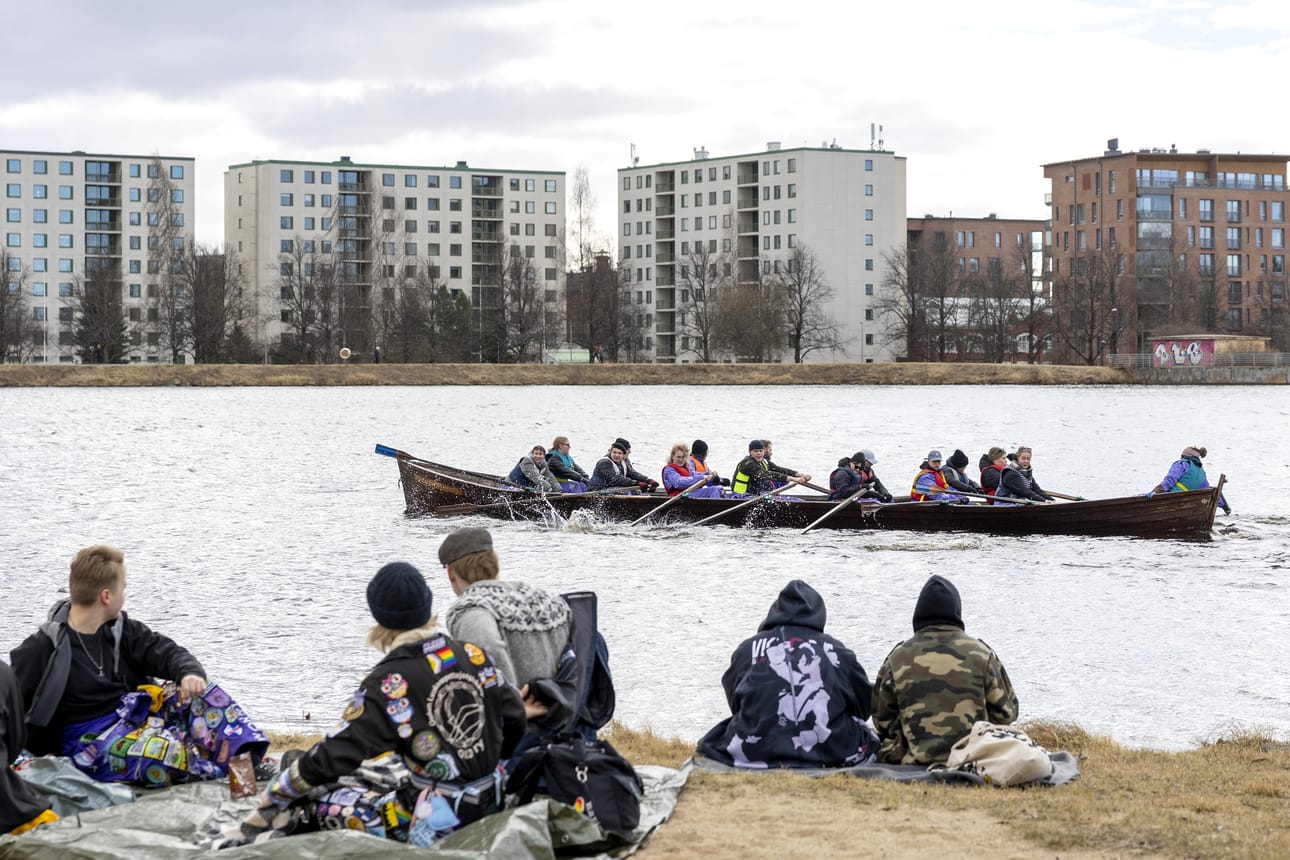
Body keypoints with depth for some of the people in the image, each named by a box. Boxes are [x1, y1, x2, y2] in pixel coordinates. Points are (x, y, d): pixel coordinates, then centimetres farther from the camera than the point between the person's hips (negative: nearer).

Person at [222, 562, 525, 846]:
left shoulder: (389, 682, -18)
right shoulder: (475, 654, 0)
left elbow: (336, 756, -17)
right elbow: (514, 720, 11)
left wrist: (273, 794, -5)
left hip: (430, 820, -7)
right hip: (488, 801, 7)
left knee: (308, 802, 4)